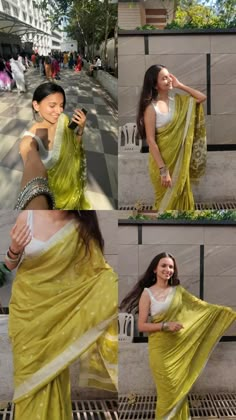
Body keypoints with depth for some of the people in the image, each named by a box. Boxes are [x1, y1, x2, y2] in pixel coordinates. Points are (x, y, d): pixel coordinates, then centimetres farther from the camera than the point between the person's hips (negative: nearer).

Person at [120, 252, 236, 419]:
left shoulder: (178, 290, 4)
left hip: (180, 347, 4)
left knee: (181, 390, 11)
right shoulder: (147, 293, -7)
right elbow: (142, 325, -8)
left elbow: (201, 306, 5)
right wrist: (165, 325, -19)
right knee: (168, 392, 0)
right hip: (161, 349, -4)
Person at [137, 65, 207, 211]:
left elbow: (202, 98, 6)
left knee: (182, 196, 17)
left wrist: (180, 85, -3)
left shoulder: (176, 99, 1)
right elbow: (151, 141, -20)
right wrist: (163, 170, -23)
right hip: (163, 160, -6)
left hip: (180, 158, 6)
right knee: (167, 200, 9)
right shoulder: (151, 107, -18)